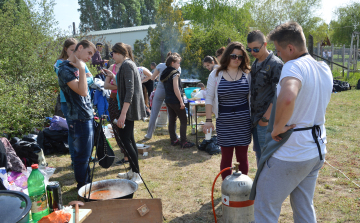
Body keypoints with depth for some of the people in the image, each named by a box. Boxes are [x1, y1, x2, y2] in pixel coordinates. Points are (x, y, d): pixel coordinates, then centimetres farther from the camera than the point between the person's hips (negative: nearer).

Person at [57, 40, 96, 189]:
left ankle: (87, 183, 33)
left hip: (87, 116, 10)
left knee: (86, 154, 19)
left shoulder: (78, 67, 13)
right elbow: (82, 91, -26)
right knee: (82, 155, 2)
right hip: (79, 119, -10)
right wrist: (82, 70, -23)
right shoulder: (65, 68, -16)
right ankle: (82, 187, 17)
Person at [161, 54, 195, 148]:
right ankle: (183, 142, -3)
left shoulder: (165, 73, 12)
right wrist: (181, 102, -17)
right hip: (175, 101, -9)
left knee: (172, 120, 12)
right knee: (183, 121, -2)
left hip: (168, 100, 9)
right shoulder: (175, 73, -13)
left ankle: (173, 140, 17)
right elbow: (176, 88, -19)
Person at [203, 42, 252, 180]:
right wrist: (208, 120, -3)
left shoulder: (247, 74, 4)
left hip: (243, 121, 1)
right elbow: (209, 98, 2)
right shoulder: (216, 75, 1)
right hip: (224, 121, -1)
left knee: (242, 156, 8)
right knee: (226, 157, 8)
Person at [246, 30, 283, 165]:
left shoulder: (275, 64, -11)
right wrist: (251, 115, 13)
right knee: (258, 153, 16)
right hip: (255, 118, 8)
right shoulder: (255, 64, 13)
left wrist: (266, 118, -16)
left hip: (266, 120, -7)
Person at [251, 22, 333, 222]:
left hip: (291, 153, -9)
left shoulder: (294, 66, -21)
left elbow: (287, 98, -43)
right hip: (317, 150, 9)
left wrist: (277, 128, -27)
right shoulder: (325, 69, 7)